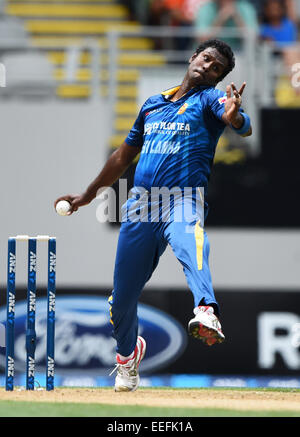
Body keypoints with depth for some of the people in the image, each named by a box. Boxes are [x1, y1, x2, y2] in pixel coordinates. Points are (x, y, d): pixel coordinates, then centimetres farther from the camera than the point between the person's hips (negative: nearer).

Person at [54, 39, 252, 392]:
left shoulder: (210, 98, 5)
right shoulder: (153, 103, 20)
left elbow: (243, 126, -17)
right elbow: (124, 155, 31)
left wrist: (234, 115, -42)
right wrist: (88, 195, 36)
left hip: (184, 201, -5)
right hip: (141, 204, 5)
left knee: (189, 243, -40)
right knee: (122, 296, 8)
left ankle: (207, 314, -64)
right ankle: (127, 354, 37)